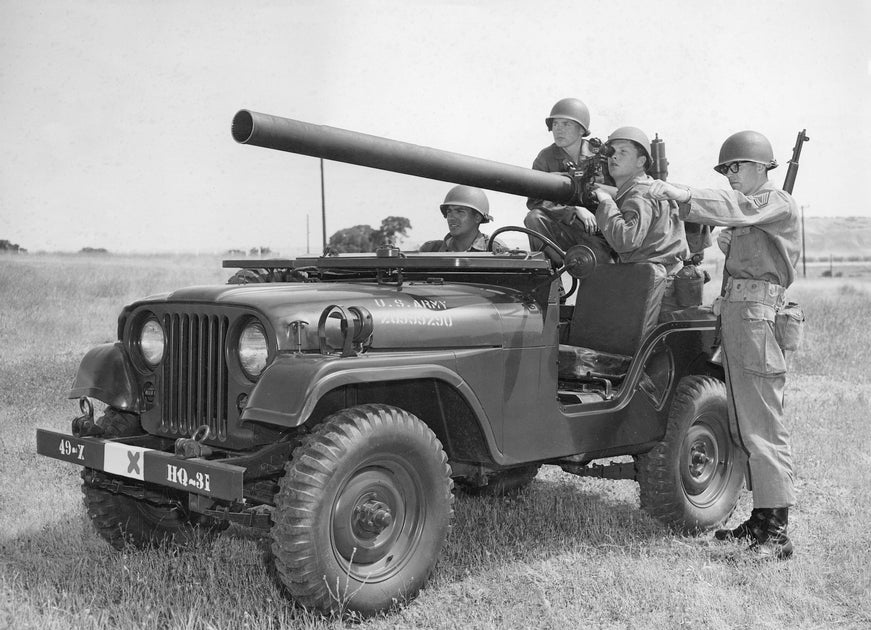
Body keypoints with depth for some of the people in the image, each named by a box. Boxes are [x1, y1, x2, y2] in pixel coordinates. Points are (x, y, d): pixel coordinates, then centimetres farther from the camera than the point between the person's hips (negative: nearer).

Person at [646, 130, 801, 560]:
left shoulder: (778, 203, -4)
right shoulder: (748, 211, 26)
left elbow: (732, 209, -24)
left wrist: (679, 194, -32)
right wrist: (731, 247, 9)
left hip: (757, 315, -10)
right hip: (734, 312, 10)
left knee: (762, 427, -12)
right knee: (746, 426, 10)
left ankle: (777, 533, -10)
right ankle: (761, 520, 17)